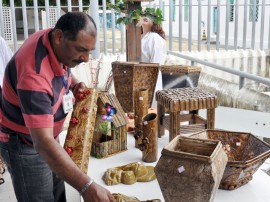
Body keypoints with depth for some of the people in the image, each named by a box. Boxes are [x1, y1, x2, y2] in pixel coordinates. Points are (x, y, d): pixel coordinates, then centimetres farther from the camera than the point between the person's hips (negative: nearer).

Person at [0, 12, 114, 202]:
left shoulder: (58, 45, -11)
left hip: (47, 135, 8)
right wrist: (87, 186, -49)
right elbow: (43, 143, -44)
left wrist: (74, 83, -5)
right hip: (24, 145, -8)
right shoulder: (34, 74, -38)